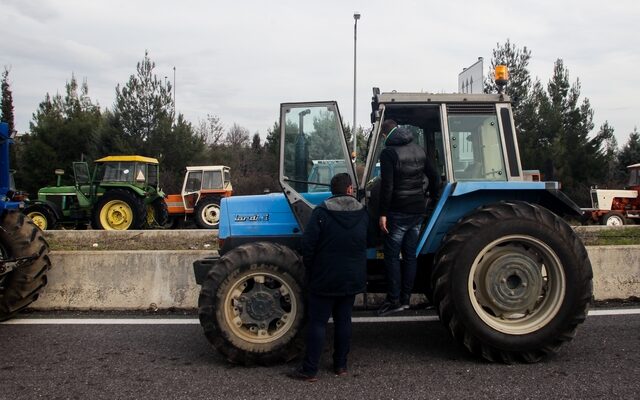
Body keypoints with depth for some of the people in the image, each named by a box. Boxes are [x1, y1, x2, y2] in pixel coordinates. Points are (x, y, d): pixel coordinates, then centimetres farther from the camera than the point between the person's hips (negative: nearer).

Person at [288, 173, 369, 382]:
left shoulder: (321, 212, -12)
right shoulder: (363, 213, 2)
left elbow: (308, 244, -13)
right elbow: (368, 242, 12)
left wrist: (310, 268, 2)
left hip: (325, 278, -4)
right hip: (352, 279, 4)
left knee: (318, 323, 2)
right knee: (343, 320, 14)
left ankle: (309, 370, 6)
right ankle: (341, 366, 22)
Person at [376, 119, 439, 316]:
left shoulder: (388, 152, -11)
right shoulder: (418, 149, 10)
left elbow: (387, 186, -18)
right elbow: (435, 177, 12)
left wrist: (383, 213, -15)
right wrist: (427, 197, 24)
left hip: (398, 213, -6)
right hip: (417, 211, 6)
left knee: (392, 256, 1)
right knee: (410, 255, 11)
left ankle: (394, 300, 1)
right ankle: (405, 298, 16)